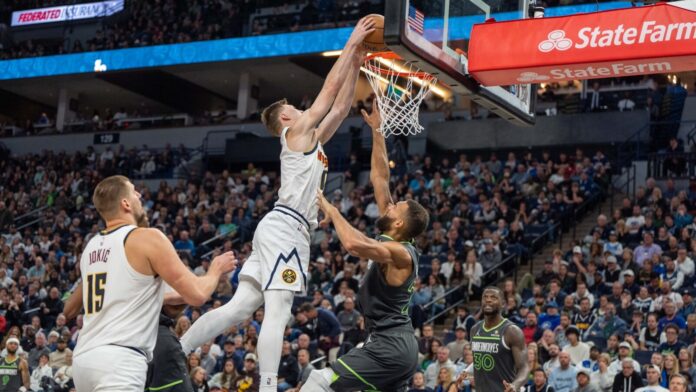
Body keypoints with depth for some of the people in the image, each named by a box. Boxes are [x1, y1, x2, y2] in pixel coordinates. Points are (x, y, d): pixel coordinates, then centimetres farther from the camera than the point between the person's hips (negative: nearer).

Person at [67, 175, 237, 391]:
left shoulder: (91, 246, 18)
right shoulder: (148, 238, -5)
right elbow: (196, 295, -7)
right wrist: (216, 269, 15)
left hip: (84, 359, 9)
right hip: (118, 362, -9)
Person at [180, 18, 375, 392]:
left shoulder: (310, 139, 26)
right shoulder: (297, 131, 2)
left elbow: (340, 106, 30)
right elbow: (330, 88, 0)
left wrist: (356, 65, 28)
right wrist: (351, 44, 7)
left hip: (282, 230, 9)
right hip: (285, 228, -9)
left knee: (239, 308, 4)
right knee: (277, 314, -14)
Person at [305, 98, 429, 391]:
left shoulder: (398, 253, -16)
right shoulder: (394, 242, 9)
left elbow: (353, 244, -37)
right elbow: (380, 179, 12)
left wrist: (332, 212, -20)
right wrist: (376, 131, 12)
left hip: (389, 346, -10)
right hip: (396, 344, 10)